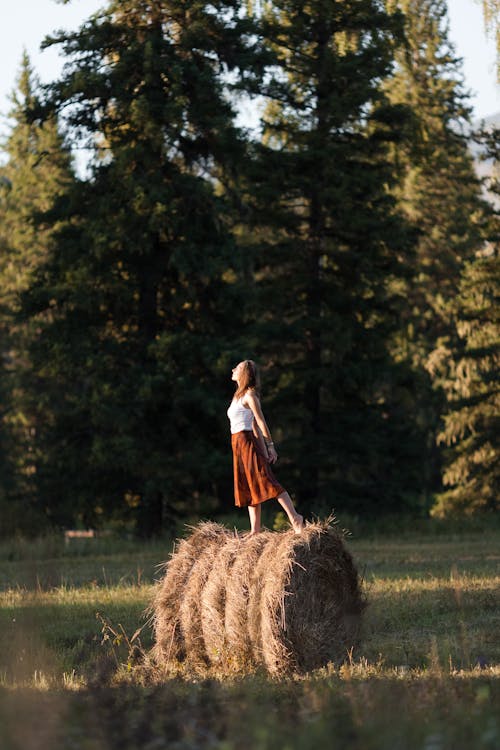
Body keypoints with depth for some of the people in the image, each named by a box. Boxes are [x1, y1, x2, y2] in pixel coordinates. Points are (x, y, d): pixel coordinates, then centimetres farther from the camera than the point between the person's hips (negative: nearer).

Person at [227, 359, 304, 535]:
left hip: (247, 441, -9)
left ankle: (294, 517, -20)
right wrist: (264, 447, 19)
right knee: (248, 489, 7)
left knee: (266, 482, -15)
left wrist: (270, 446, -14)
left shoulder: (249, 395, -8)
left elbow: (261, 421, -12)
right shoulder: (240, 395, 19)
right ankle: (255, 531, 8)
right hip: (239, 444, 9)